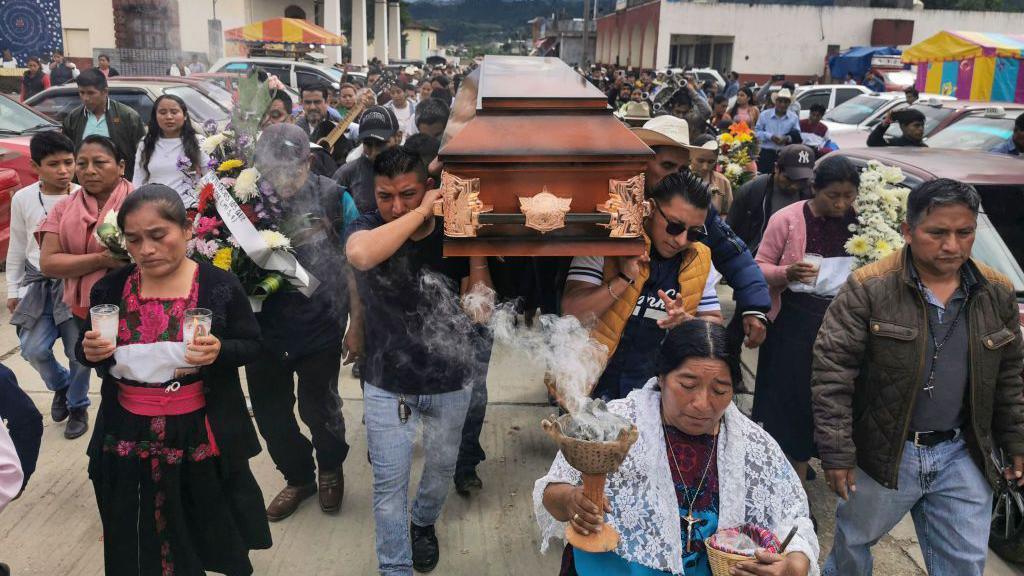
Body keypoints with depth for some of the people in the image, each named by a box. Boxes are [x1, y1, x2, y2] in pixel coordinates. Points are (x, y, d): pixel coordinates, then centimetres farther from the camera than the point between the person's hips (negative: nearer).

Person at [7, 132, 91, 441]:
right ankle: (60, 385, 29)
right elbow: (17, 247, 8)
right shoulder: (23, 199, -1)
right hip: (38, 284, 2)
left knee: (78, 351, 3)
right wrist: (12, 289, 10)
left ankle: (77, 404, 26)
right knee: (33, 349, -3)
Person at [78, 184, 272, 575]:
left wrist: (219, 351, -25)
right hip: (130, 437, 3)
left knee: (215, 533, 15)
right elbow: (88, 350, 10)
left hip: (201, 435, -2)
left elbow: (253, 346, -4)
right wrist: (90, 352, -13)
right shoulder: (110, 289, -2)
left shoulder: (219, 285, -11)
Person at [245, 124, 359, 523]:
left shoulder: (333, 198, -10)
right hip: (265, 328, 3)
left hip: (319, 328, -2)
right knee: (269, 411, 13)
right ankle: (299, 477, 38)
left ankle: (330, 468, 42)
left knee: (319, 407, 11)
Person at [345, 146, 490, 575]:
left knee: (442, 466, 22)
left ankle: (424, 523, 52)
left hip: (450, 381, 2)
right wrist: (421, 213, -32)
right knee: (389, 483, 3)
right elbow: (360, 255, -39)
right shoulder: (368, 228, -12)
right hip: (387, 383, -2)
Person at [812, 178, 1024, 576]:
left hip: (963, 458, 3)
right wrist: (837, 452, -15)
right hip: (885, 454, -3)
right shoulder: (869, 288, -16)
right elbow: (831, 371, -15)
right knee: (853, 542, 17)